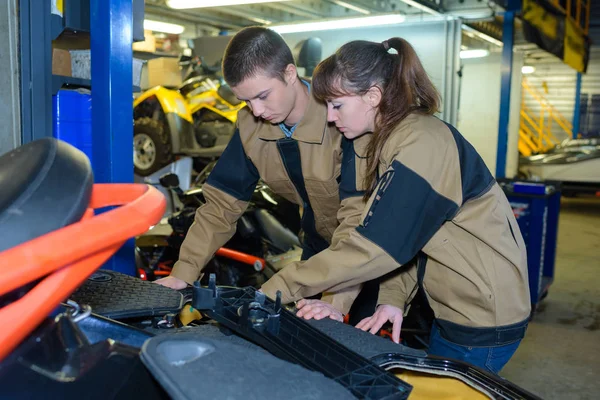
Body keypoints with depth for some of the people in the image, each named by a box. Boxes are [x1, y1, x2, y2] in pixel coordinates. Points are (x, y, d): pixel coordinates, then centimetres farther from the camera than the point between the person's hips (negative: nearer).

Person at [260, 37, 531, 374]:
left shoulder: (422, 145, -25)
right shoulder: (390, 140, 6)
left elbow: (374, 246, -28)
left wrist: (276, 290, -23)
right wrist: (394, 298, -8)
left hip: (484, 316, -8)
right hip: (455, 307, 8)